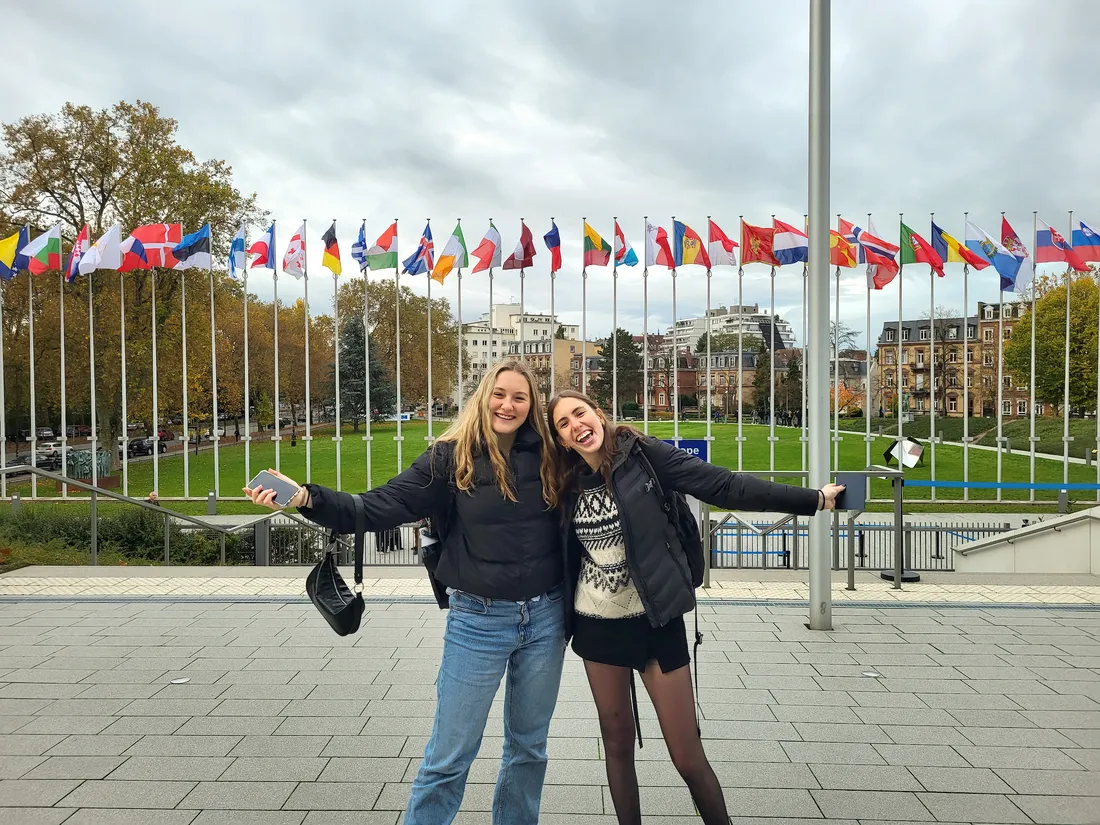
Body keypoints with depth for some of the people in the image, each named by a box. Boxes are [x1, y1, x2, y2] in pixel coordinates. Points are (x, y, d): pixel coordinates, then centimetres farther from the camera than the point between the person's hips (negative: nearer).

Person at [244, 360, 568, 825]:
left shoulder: (546, 457, 0)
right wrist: (306, 498, -24)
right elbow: (380, 508, -13)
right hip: (478, 620, -3)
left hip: (545, 618, 3)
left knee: (529, 745, 18)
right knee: (450, 755, 7)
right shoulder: (451, 457, -8)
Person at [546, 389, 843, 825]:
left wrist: (811, 499, -17)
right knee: (617, 742, 14)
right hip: (597, 624, 4)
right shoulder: (568, 482, 1)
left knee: (687, 756, 1)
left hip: (655, 620, -3)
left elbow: (721, 485, -14)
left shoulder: (640, 453, -11)